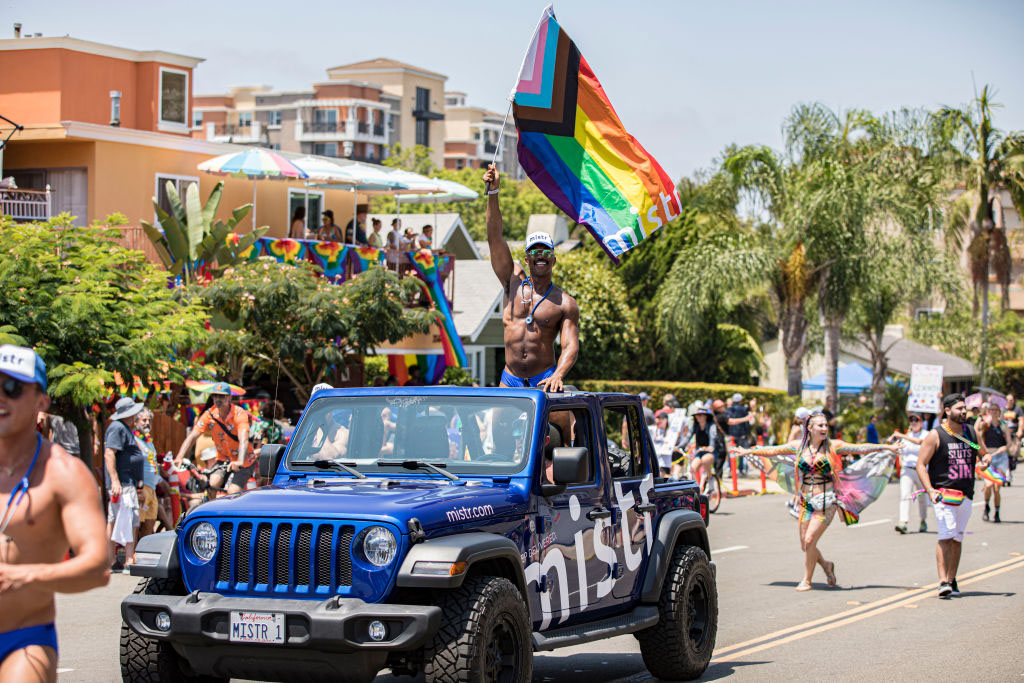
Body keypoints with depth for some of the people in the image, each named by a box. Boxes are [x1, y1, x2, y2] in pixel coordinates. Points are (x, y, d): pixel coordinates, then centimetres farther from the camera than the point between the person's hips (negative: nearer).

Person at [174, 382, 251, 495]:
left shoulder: (239, 414, -22)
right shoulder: (209, 415, -10)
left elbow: (243, 440, -35)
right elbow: (192, 436, -16)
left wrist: (239, 462, -52)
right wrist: (179, 458, -30)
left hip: (243, 462, -4)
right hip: (223, 458, 4)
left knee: (232, 493, -19)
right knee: (213, 484, -21)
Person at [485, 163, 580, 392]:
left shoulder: (565, 303, 4)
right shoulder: (514, 281, 10)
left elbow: (571, 346, -5)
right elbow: (494, 237, 5)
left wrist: (558, 375, -25)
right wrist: (493, 192, -4)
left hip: (543, 380, -2)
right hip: (510, 381, 2)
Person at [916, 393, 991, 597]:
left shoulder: (972, 433, 11)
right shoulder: (935, 435, -4)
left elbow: (984, 453, 24)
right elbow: (921, 464, -5)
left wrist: (986, 459, -2)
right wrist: (930, 490, -17)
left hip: (966, 495, 5)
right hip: (943, 494, -5)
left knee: (957, 538, 9)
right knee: (946, 536, -16)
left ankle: (952, 580, 18)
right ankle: (943, 582, -20)